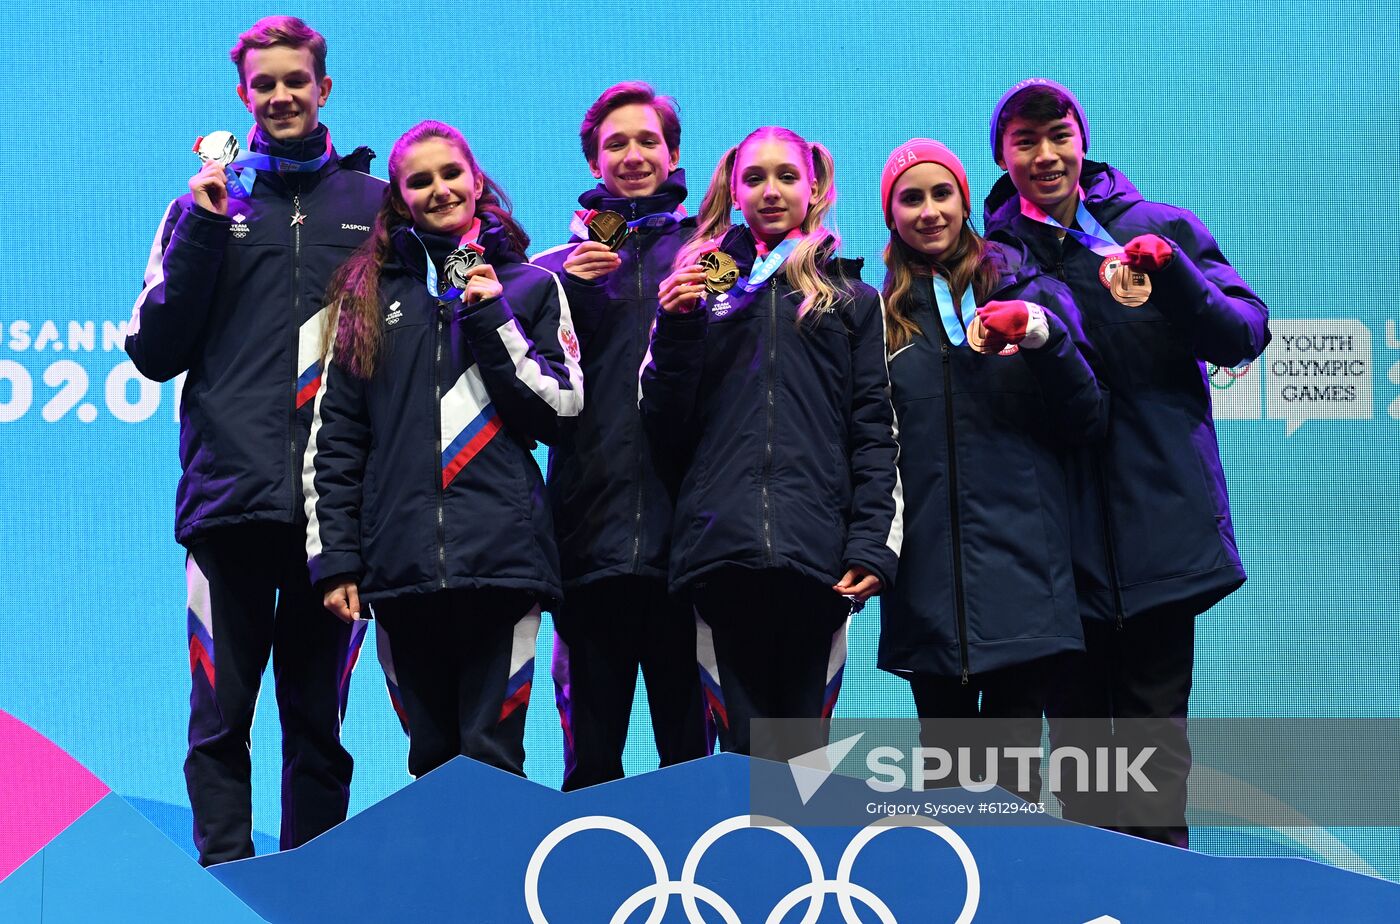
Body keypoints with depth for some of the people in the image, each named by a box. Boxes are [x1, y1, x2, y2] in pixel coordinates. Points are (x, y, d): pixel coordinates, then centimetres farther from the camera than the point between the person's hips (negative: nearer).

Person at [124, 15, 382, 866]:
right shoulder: (207, 203, 13)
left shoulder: (377, 206, 12)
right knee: (221, 718, 0)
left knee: (319, 722, 7)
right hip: (230, 500, 0)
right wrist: (202, 232, -3)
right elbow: (153, 351, 7)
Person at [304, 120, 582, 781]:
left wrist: (492, 321, -4)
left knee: (491, 757, -5)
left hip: (501, 558, -2)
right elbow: (333, 434, 11)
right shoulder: (368, 296, 15)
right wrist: (334, 555, 4)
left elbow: (560, 411, 3)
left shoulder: (531, 286, 11)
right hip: (400, 567, 2)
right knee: (430, 757, 9)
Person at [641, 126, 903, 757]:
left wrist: (872, 544, -3)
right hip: (723, 549, 1)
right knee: (741, 746, -1)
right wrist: (675, 327, 0)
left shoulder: (851, 298, 17)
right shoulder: (703, 286, 18)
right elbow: (668, 431, 13)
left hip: (816, 553, 0)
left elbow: (874, 431, 9)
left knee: (803, 745, 1)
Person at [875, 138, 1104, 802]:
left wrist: (1044, 335, -13)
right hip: (926, 572, 2)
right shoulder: (881, 313, 12)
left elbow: (1086, 422, 3)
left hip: (1020, 566, -1)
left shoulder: (1030, 292, 9)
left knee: (1012, 771, -4)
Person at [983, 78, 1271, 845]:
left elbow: (1246, 335, 0)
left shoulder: (1161, 229, 5)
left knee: (1156, 730, 5)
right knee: (1074, 720, 9)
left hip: (1160, 520, 0)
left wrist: (1172, 277, -17)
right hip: (1054, 530, 1)